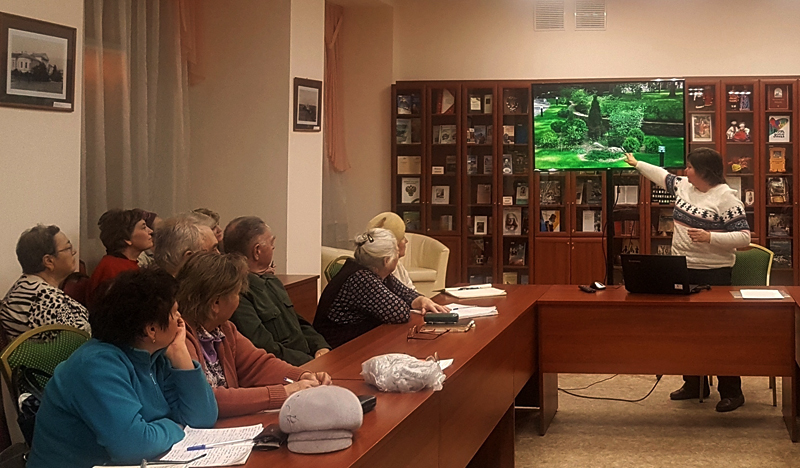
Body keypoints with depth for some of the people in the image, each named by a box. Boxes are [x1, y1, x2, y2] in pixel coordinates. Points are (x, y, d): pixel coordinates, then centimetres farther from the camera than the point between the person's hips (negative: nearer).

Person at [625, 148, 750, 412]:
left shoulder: (726, 198, -15)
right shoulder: (683, 186, 7)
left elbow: (744, 237, -17)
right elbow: (662, 175, 28)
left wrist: (710, 237, -27)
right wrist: (636, 164, 36)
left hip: (713, 274, -8)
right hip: (682, 271, 8)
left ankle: (731, 392, 3)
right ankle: (694, 385, 27)